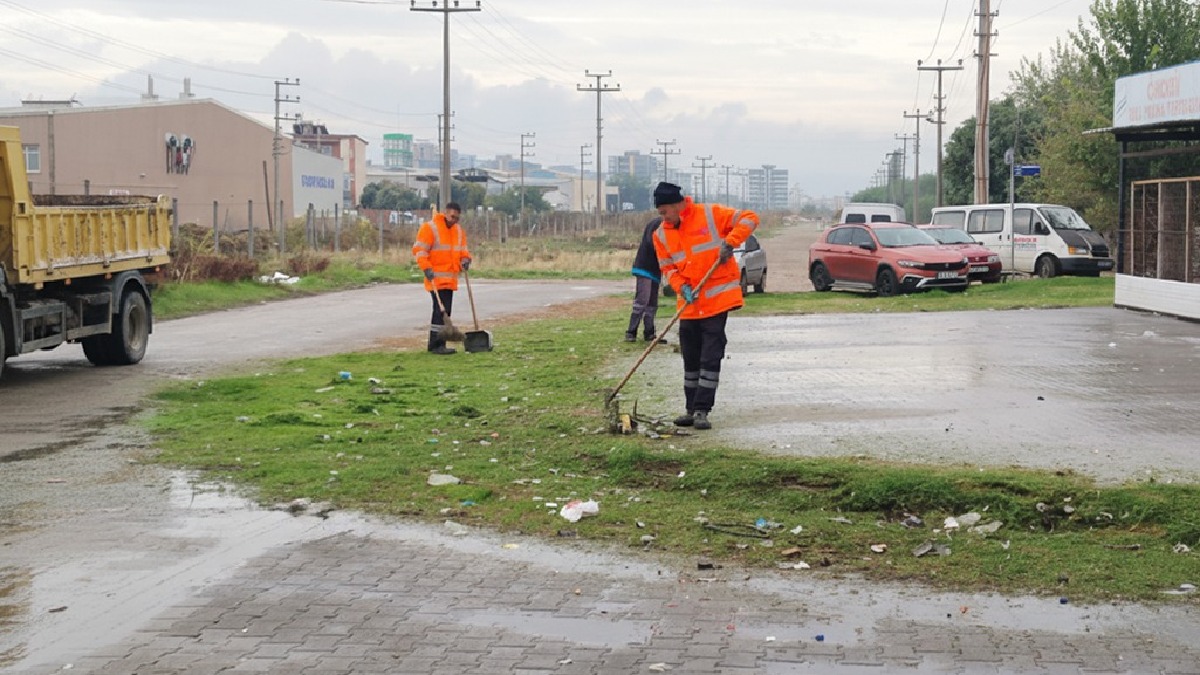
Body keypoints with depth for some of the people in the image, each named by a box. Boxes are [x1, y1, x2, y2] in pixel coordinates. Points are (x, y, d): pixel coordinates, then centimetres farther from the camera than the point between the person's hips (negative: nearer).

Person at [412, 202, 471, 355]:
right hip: (436, 278, -8)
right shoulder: (429, 228, -8)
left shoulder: (458, 231, 15)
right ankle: (436, 344, -11)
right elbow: (419, 250, -12)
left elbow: (462, 250, 22)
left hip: (450, 279, 8)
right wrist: (426, 268, -23)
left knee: (445, 311, 10)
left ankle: (437, 344, 17)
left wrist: (465, 259, -1)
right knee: (441, 310, -13)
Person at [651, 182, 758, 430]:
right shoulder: (661, 235, 6)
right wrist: (681, 286, -10)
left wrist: (731, 241, -18)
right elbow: (667, 268, 10)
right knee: (690, 359, 10)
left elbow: (749, 218, -4)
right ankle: (691, 410, 20)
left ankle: (702, 410, -4)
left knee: (710, 357, -7)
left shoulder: (710, 214, -7)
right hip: (689, 304, 5)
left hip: (717, 300, -5)